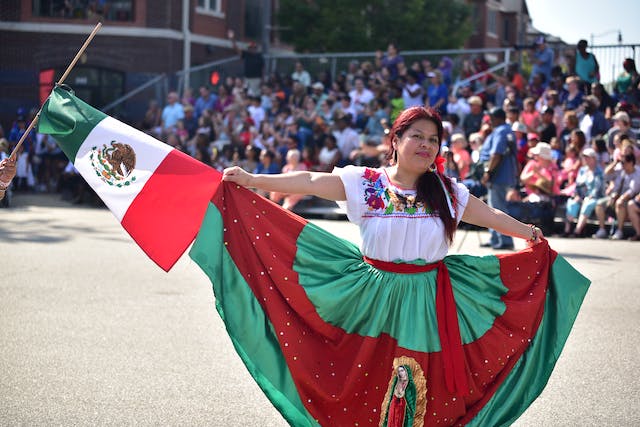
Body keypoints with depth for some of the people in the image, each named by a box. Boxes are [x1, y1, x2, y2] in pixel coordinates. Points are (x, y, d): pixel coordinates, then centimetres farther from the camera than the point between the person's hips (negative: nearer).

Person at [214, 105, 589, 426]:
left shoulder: (447, 192, 6)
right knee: (370, 382, 4)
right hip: (376, 298, -1)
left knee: (427, 389, 3)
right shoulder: (364, 182, -3)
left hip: (430, 304, 2)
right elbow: (310, 182, -9)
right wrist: (251, 180, -15)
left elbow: (491, 216, 14)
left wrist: (532, 234, 12)